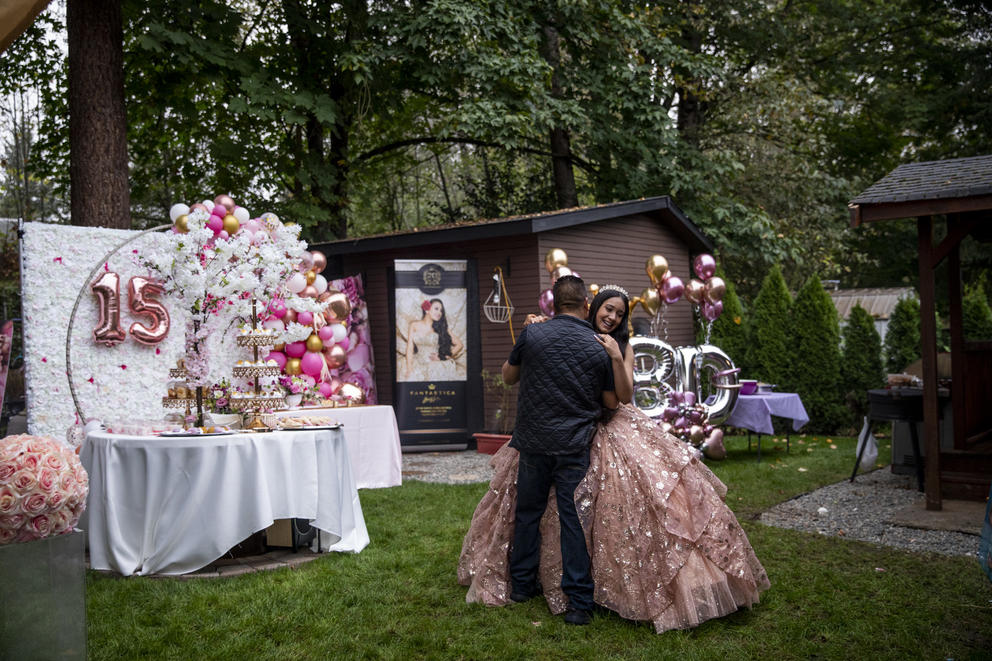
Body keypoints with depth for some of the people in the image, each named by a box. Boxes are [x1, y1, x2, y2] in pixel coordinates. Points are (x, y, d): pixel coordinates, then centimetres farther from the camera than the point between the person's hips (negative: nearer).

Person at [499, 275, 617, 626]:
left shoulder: (531, 334, -3)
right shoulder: (600, 347, -3)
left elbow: (508, 376, 12)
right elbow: (612, 402, 4)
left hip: (533, 442, 1)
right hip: (575, 445, -1)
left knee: (527, 511, 16)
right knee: (573, 519, 3)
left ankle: (522, 584, 29)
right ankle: (578, 602, 4)